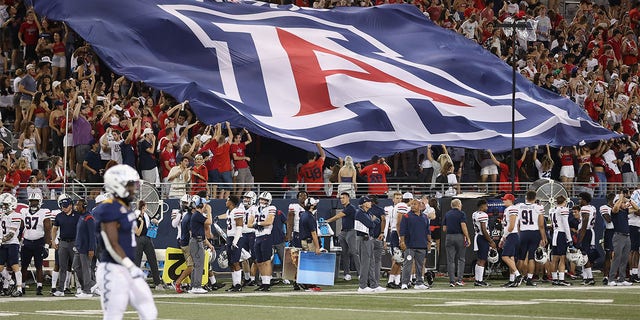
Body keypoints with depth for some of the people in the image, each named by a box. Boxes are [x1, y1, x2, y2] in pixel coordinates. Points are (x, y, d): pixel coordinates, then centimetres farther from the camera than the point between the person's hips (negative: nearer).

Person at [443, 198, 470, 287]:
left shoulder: (447, 214, 12)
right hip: (459, 237, -3)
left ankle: (452, 281, -1)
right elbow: (463, 226, -13)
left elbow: (444, 229, 11)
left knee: (450, 260, 3)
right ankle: (459, 279, 0)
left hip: (449, 237, 3)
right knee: (461, 259, 7)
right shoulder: (461, 214, -2)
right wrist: (467, 238, -10)